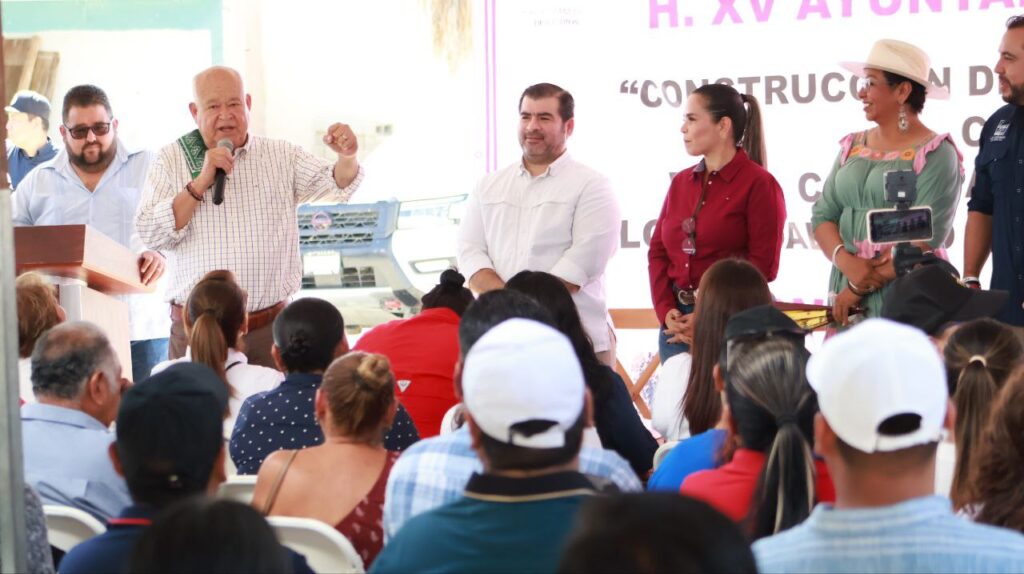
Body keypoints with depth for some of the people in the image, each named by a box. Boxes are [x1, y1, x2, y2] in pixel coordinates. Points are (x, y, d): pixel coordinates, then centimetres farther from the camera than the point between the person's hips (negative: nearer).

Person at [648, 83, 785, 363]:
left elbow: (763, 265, -11)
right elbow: (657, 251, 12)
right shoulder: (681, 182, 14)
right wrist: (666, 312, -3)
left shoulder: (759, 184, -5)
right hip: (677, 322, 6)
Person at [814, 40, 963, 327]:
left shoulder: (935, 153, -5)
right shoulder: (852, 147, 13)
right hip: (848, 292, 5)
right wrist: (847, 263, -13)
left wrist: (861, 288, -14)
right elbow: (823, 215, 8)